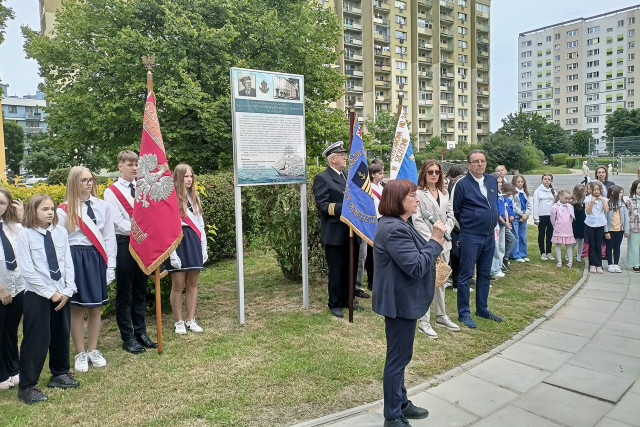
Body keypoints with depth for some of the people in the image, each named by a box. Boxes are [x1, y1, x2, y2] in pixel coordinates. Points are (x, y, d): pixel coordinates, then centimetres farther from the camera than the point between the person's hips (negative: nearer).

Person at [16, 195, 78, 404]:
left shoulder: (60, 232, 2)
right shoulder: (25, 235, -9)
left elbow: (68, 263, 3)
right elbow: (27, 270, -12)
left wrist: (68, 289, -6)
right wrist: (50, 293, -13)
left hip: (62, 293, 4)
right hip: (37, 295, -4)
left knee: (61, 335, 15)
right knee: (36, 340, 0)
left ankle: (59, 374, 33)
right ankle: (27, 386, 14)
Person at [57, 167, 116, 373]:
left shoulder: (102, 206, 3)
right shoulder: (64, 210, -2)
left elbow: (109, 238, 5)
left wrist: (110, 266, 2)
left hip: (97, 259, 2)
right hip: (75, 260, -2)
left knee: (96, 307, 10)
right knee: (77, 308, 5)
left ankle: (93, 350, 25)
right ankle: (80, 353, 19)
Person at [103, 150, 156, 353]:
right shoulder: (111, 191, -2)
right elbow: (118, 221, -11)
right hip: (124, 243, -4)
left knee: (140, 291, 12)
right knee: (124, 293, 4)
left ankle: (140, 332, 22)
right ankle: (128, 337, 13)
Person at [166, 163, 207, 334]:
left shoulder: (194, 198, 13)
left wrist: (203, 248, 11)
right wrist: (172, 254, -15)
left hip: (194, 241, 6)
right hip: (178, 241, -6)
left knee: (192, 284, 10)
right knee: (178, 285, 3)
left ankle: (191, 320, 20)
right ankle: (178, 322, 17)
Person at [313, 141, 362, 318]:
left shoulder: (348, 176, 15)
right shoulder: (322, 178, -9)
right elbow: (322, 205, -16)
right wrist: (345, 208, -22)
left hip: (351, 232, 7)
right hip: (335, 233, -7)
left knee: (351, 268, 15)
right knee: (336, 270, 3)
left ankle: (348, 299, 30)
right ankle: (335, 304, 18)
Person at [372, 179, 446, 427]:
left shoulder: (398, 225, 11)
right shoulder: (393, 229, -24)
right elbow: (416, 267, -25)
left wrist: (435, 241, 5)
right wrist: (436, 241, -19)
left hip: (403, 300, 11)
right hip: (400, 302, -11)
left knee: (400, 355, 22)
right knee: (398, 357, 3)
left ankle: (401, 404, 38)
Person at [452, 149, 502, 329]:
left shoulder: (492, 181, 8)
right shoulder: (462, 184, -11)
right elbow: (456, 211, -5)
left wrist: (493, 224, 15)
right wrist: (468, 224, 5)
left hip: (489, 236, 6)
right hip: (470, 236, -6)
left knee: (484, 274, 15)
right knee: (466, 275, 1)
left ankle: (482, 309, 28)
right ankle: (463, 313, 11)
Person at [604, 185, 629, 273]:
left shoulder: (622, 204, 1)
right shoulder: (607, 203, -9)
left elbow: (626, 217, 3)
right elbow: (604, 218, -9)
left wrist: (626, 230, -1)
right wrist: (606, 231, -12)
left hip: (620, 230, 3)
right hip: (610, 230, -3)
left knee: (617, 247, 11)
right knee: (609, 247, 8)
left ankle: (616, 264, 20)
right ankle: (610, 265, 16)